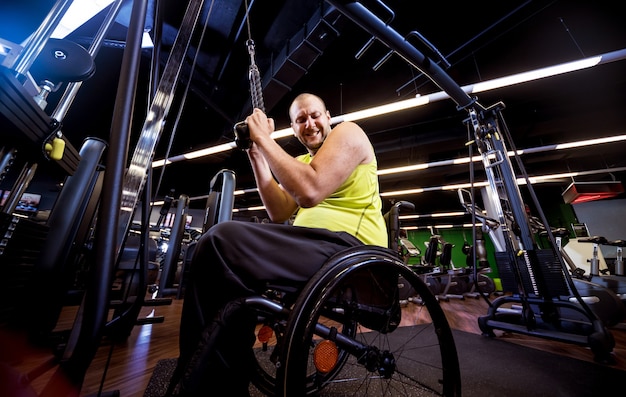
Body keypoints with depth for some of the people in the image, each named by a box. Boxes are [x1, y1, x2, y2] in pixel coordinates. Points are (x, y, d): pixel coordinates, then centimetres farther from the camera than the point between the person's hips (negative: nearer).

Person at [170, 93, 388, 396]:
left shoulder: (348, 132, 1)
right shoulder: (302, 161, 23)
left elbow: (310, 192, -20)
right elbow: (280, 214, 8)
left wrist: (264, 139, -9)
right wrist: (257, 155, 6)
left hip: (348, 246, -8)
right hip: (317, 243, 9)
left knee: (220, 242, -20)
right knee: (229, 243, 10)